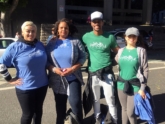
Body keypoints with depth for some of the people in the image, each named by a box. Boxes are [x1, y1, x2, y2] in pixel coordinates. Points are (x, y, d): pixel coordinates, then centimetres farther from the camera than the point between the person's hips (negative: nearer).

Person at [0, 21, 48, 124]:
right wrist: (9, 79, -9)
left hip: (42, 85, 4)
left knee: (38, 110, 21)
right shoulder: (15, 47, -11)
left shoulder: (40, 45, 3)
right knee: (28, 114, 10)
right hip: (25, 88, -4)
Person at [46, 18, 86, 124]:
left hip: (73, 78, -2)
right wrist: (54, 69, -15)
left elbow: (83, 57, -3)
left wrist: (72, 69, -15)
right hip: (57, 79, 2)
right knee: (60, 105, 16)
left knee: (75, 102, -13)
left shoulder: (76, 41, 0)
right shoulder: (52, 43, 4)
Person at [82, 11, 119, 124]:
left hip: (107, 73, -2)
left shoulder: (110, 37, -5)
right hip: (92, 74, 2)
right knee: (95, 100, 17)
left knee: (110, 100, 4)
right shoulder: (86, 37, -1)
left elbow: (118, 52, 7)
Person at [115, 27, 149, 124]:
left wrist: (142, 88, -9)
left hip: (135, 86, -4)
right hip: (121, 85, 4)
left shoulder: (141, 51, -6)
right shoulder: (121, 51, 4)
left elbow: (145, 70, -7)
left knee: (130, 112, 0)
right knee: (124, 109, 17)